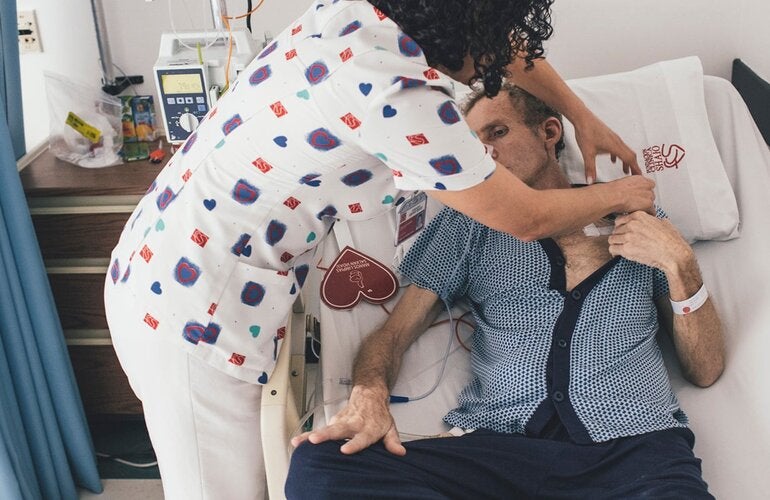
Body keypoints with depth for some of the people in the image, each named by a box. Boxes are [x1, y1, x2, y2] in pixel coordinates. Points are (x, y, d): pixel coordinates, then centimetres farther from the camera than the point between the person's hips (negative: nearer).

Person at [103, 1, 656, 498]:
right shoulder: (401, 95, -27)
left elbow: (505, 45, 17)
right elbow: (528, 218, -12)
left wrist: (584, 117, 24)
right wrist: (617, 195, 6)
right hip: (192, 316, -8)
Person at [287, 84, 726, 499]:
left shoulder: (637, 218, 19)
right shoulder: (469, 224, 21)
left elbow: (706, 371, 15)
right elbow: (395, 332, 12)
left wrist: (679, 265, 0)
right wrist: (369, 394, -10)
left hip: (635, 443, -1)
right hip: (500, 440, 2)